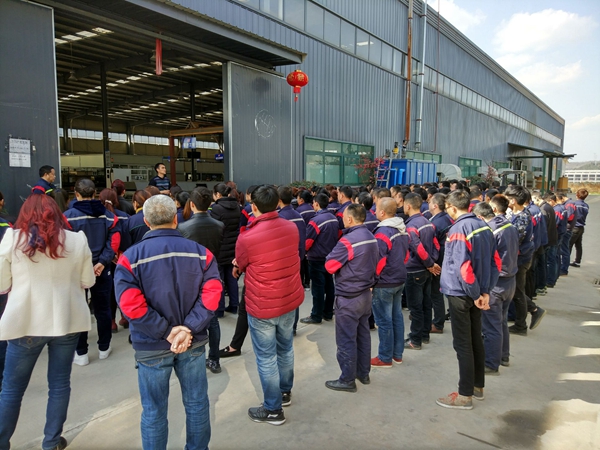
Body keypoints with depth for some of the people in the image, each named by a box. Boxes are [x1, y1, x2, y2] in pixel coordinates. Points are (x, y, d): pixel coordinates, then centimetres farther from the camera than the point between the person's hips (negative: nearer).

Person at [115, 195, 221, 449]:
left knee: (154, 411, 15)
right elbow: (211, 294, -14)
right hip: (193, 342, 2)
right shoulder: (200, 252, -6)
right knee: (196, 403, 19)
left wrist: (166, 331, -15)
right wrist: (189, 328, -15)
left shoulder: (131, 258, -11)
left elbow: (131, 305, -20)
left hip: (152, 346, -1)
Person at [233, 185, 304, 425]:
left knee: (266, 357, 9)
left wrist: (238, 268, 20)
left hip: (262, 306, -6)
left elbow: (239, 267, -3)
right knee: (285, 348, 23)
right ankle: (285, 392, 42)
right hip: (290, 300, 6)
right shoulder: (292, 228, -5)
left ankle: (273, 410, 22)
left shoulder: (247, 237, -22)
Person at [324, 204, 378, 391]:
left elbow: (330, 266, -17)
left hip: (348, 297, -8)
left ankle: (347, 380, 14)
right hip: (366, 293, 8)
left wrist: (333, 255, 0)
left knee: (346, 340, 3)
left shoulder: (348, 240, -22)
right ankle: (363, 373, 31)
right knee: (363, 334, 18)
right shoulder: (371, 237, 4)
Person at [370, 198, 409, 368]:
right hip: (400, 279, 9)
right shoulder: (403, 229, 5)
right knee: (397, 316, 16)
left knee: (384, 321, 2)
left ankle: (385, 358, 14)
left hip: (384, 283, -9)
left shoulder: (382, 233, -22)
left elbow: (379, 261, -22)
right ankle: (397, 354, 27)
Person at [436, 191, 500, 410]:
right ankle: (478, 386, 32)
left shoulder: (459, 229, -20)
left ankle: (465, 395, 12)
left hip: (461, 293, -8)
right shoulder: (484, 226, 5)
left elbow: (463, 267, -25)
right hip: (477, 292, 8)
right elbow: (496, 262, 8)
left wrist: (476, 294, -14)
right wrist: (485, 291, 6)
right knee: (476, 339, 18)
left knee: (462, 344, 2)